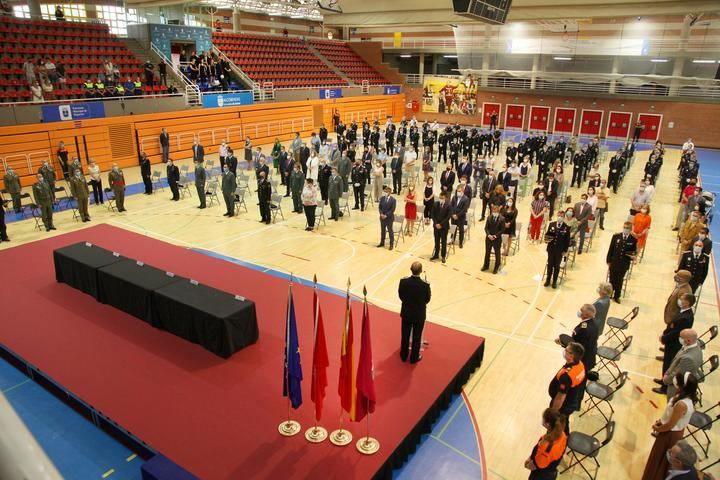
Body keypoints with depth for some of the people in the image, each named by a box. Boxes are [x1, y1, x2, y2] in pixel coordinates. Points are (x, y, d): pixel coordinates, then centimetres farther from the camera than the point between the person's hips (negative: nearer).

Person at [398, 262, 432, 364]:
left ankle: (404, 355, 38)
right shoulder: (425, 285, -26)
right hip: (419, 314, -2)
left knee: (405, 335, 21)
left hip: (406, 312, 2)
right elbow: (427, 299, -9)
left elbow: (400, 295, -5)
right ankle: (414, 357, 33)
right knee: (416, 337, 17)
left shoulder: (403, 281, -20)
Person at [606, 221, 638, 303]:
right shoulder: (616, 236, -4)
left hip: (624, 264, 0)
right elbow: (611, 249, 0)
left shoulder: (633, 240, -6)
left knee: (619, 281, 12)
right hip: (614, 263, 0)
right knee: (612, 280, 11)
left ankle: (617, 296, 25)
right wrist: (608, 261, -1)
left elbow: (634, 251, 3)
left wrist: (633, 256, -20)